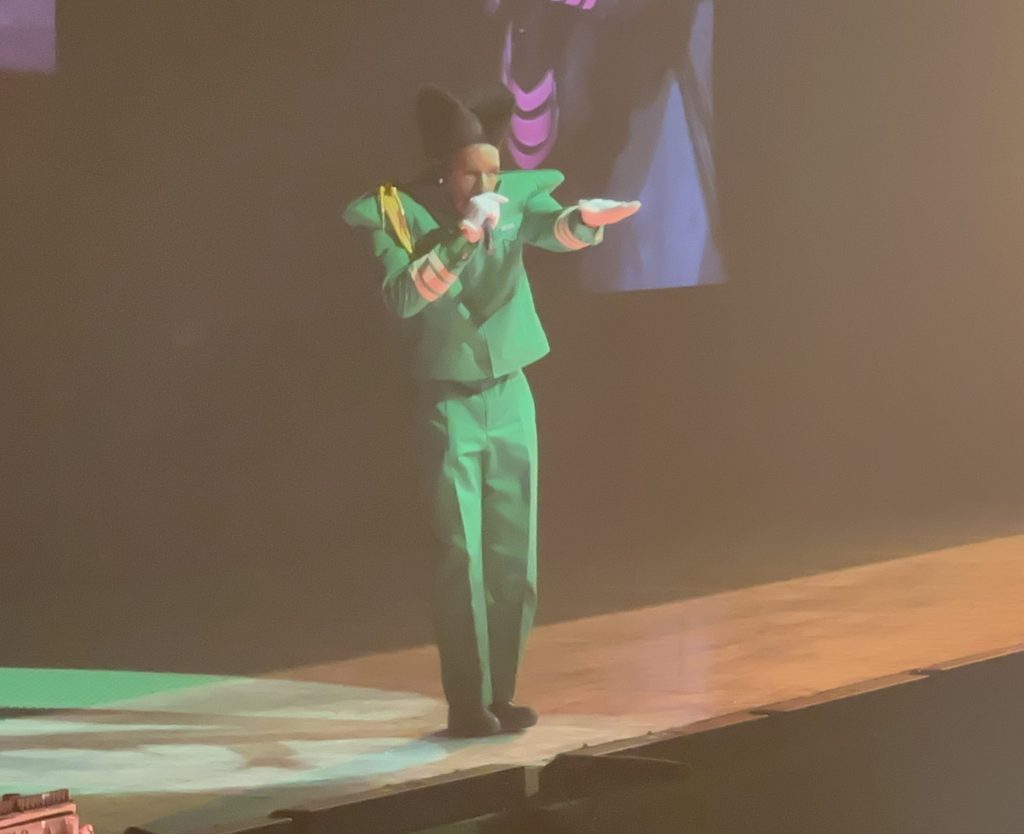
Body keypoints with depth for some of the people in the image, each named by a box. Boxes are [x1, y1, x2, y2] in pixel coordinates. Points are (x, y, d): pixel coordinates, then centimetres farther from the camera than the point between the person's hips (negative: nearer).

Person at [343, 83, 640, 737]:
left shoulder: (515, 197, -2)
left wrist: (586, 219, -47)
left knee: (515, 559, 7)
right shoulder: (397, 213, -11)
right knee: (462, 560, -7)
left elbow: (553, 229, -23)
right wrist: (463, 238, -36)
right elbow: (404, 297, -26)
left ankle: (501, 693, 17)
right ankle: (467, 703, -3)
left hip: (512, 397, 4)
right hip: (450, 406, -4)